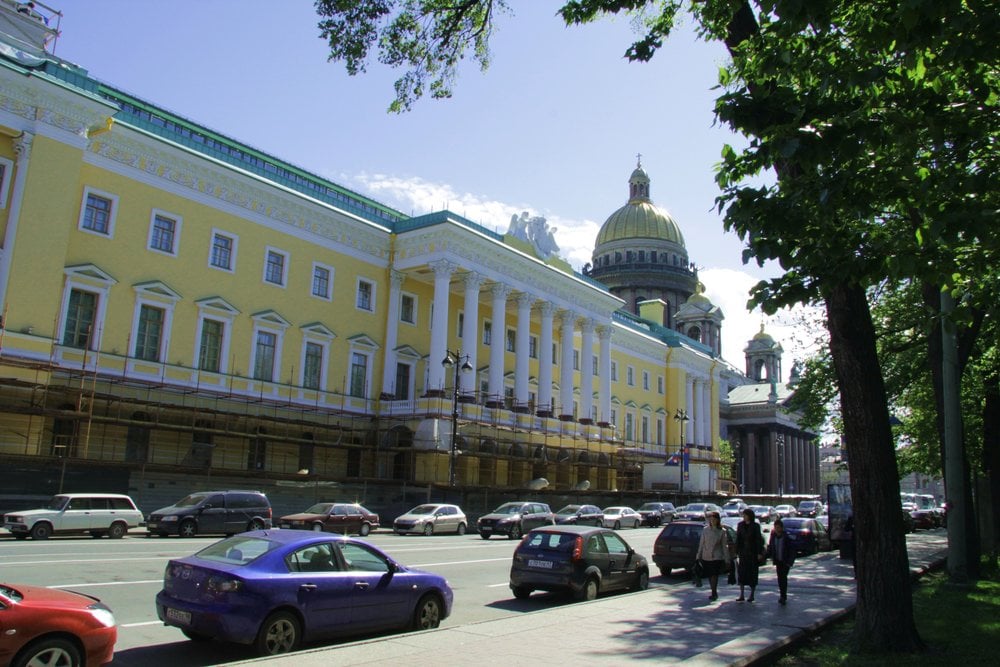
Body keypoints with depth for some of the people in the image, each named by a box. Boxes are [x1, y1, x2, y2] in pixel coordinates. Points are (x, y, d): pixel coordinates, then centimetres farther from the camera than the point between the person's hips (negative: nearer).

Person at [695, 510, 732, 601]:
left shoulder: (722, 531, -1)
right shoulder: (705, 530, 3)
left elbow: (724, 546, 1)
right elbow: (701, 543, 6)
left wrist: (727, 559, -1)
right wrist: (698, 556, 5)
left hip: (717, 557, -3)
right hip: (706, 556, 3)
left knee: (714, 575, -11)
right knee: (709, 575, 9)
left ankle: (714, 593, -1)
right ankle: (714, 592, 24)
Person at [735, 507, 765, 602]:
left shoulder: (756, 526, -5)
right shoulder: (740, 525, 5)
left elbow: (759, 540, -6)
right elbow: (738, 539, 6)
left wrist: (759, 553, -11)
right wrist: (737, 551, 3)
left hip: (753, 552, -3)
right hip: (743, 552, 3)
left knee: (753, 573, 4)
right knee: (741, 573, 0)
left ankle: (752, 595, 15)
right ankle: (741, 595, 3)